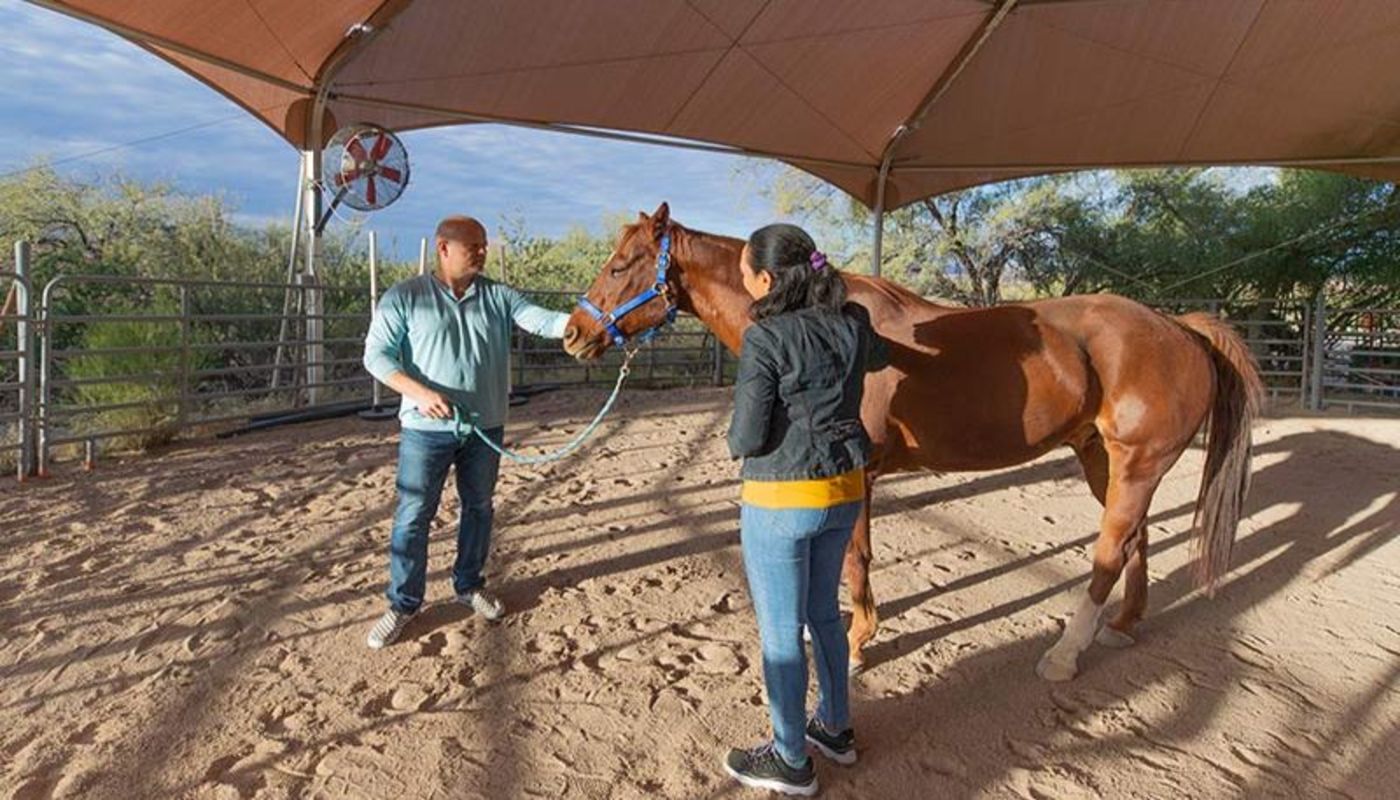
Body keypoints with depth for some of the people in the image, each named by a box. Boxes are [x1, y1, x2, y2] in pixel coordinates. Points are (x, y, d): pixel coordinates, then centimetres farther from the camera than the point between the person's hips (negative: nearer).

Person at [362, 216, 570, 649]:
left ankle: (469, 585, 33)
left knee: (478, 507, 15)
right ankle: (403, 603, 18)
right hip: (427, 428, -3)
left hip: (485, 426, 3)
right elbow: (376, 355, -8)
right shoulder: (404, 297, -5)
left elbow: (542, 321, -10)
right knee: (413, 515, 3)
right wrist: (420, 392, -23)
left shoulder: (498, 296, 2)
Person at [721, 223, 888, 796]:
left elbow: (747, 437, -19)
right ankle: (835, 728, 43)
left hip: (781, 500, -7)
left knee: (780, 633, 10)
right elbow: (877, 358, 24)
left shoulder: (766, 338, -20)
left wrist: (735, 442, 4)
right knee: (823, 614, 25)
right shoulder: (852, 324, 0)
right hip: (846, 489, 7)